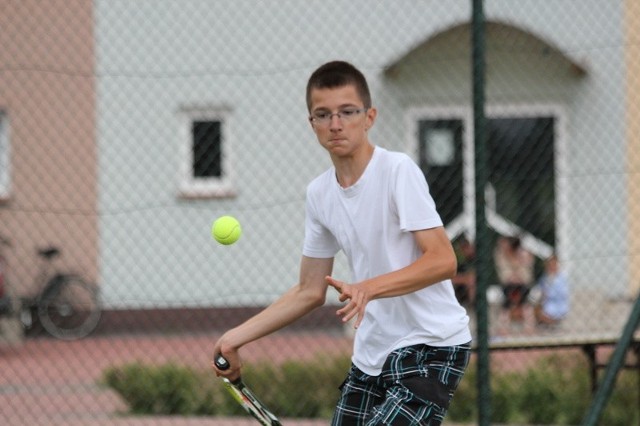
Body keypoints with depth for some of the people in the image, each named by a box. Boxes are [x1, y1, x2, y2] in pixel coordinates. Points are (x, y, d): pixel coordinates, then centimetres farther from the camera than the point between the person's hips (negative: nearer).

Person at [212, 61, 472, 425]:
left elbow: (443, 260, -21)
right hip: (372, 354, 8)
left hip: (431, 348, -8)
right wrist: (235, 338, 12)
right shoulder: (319, 193, 9)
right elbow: (310, 291, 16)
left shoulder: (398, 170, -13)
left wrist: (368, 289, -33)